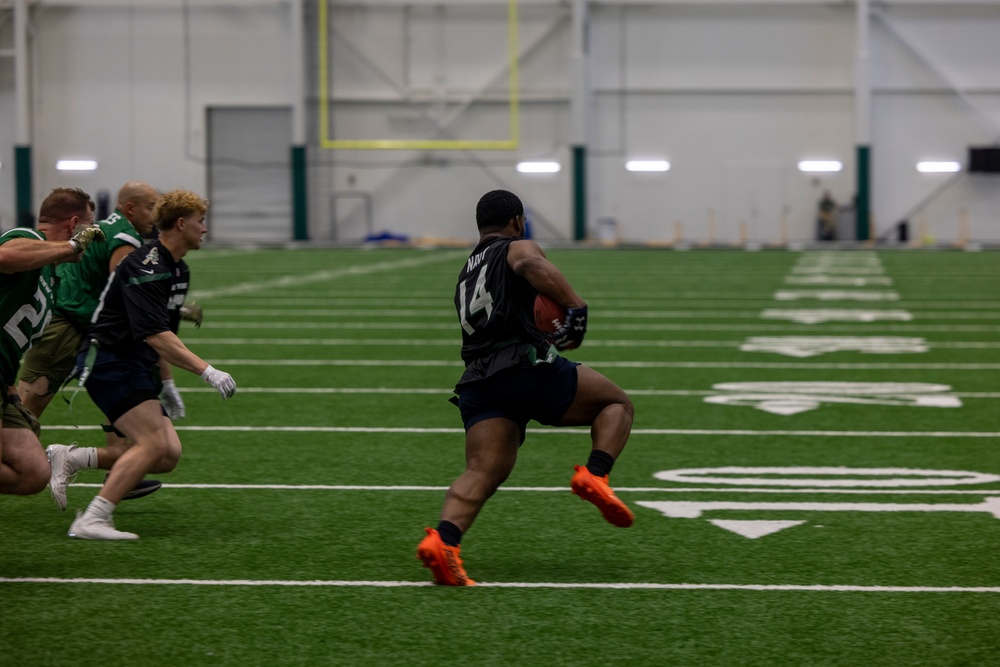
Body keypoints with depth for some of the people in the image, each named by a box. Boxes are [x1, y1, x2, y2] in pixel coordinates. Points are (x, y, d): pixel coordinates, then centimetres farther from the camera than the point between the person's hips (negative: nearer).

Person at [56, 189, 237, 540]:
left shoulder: (178, 270, 14)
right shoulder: (146, 268, -18)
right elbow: (155, 336, -28)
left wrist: (164, 385, 25)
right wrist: (208, 372, -31)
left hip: (136, 366, 10)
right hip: (108, 362, -10)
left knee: (169, 455, -3)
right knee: (153, 443, -23)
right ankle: (92, 521, -22)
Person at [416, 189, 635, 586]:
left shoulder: (466, 276, 33)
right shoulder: (517, 249, 9)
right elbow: (533, 265, -17)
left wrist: (552, 339, 36)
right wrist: (576, 308, -16)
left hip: (479, 382, 6)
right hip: (529, 367, -6)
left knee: (481, 473, -8)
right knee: (617, 404, 11)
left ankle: (444, 539, -34)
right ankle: (595, 475, -13)